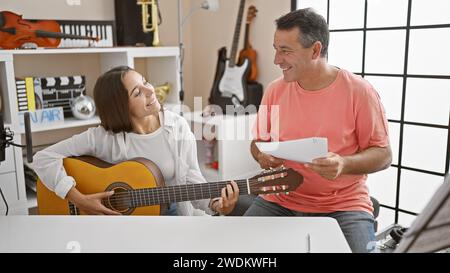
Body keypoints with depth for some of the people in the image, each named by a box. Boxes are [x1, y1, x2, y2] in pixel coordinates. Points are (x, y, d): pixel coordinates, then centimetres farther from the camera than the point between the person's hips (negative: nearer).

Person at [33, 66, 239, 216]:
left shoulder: (177, 126, -7)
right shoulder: (105, 137, -15)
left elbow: (191, 180, -4)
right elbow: (44, 158, -13)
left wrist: (215, 204, -22)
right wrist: (78, 199, -21)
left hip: (174, 212, 2)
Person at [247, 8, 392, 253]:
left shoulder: (359, 92, -10)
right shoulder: (275, 90, 2)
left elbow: (383, 154, -5)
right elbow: (258, 141, 12)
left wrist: (344, 164, -24)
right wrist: (262, 156, -11)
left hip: (343, 206, -3)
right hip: (280, 201, 3)